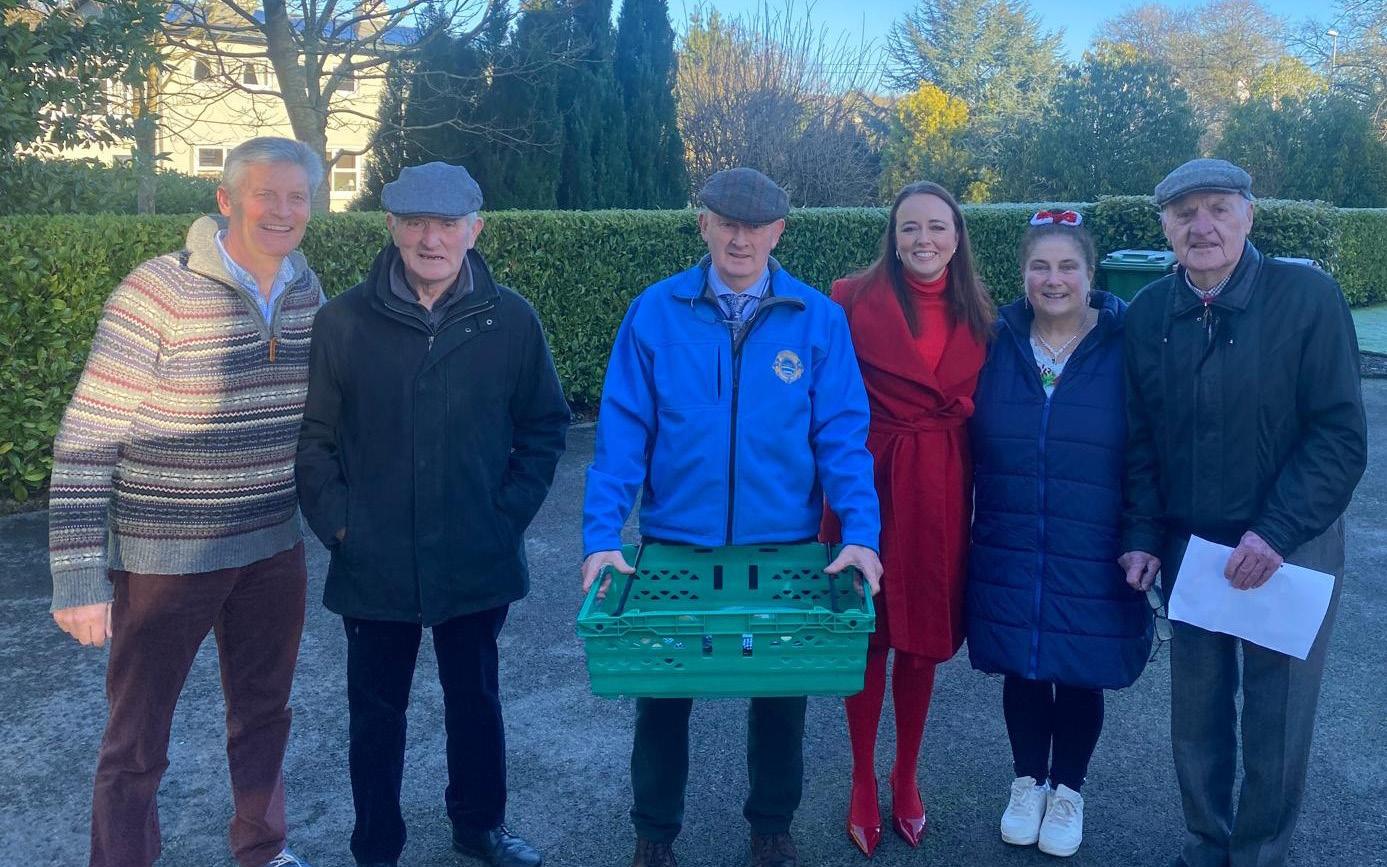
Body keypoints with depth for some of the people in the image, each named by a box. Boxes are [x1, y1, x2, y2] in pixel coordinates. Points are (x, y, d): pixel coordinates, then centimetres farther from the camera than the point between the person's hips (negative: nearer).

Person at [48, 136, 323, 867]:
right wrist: (79, 576, -16)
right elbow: (85, 442, -15)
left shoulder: (305, 291, 1)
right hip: (166, 557, -5)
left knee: (263, 713, 21)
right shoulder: (158, 293, -17)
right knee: (137, 741, 9)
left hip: (274, 551, 6)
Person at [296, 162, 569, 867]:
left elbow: (544, 427, 4)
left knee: (475, 700, 19)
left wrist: (511, 512, -3)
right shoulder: (342, 321, -6)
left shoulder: (511, 321, -4)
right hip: (373, 565, 0)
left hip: (478, 563, 1)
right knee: (376, 713, 14)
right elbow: (312, 434, 0)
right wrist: (337, 520, -7)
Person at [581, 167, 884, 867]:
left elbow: (842, 436, -7)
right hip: (674, 544, 0)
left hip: (784, 548, 1)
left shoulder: (819, 319, -5)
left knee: (781, 696, 15)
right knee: (662, 694, 14)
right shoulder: (654, 313, -5)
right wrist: (601, 537, -16)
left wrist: (861, 535, -18)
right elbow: (621, 433, -8)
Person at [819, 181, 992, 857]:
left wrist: (978, 491, 4)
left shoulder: (977, 312, 7)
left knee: (924, 639, 13)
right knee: (870, 637, 7)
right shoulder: (855, 298, -7)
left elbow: (981, 406, 11)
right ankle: (864, 783, 26)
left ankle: (906, 777, 33)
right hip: (872, 483, -3)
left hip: (943, 491, 4)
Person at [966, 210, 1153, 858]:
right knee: (1021, 668, 14)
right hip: (1009, 552, 2)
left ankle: (1068, 789, 35)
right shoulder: (997, 343, -1)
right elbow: (972, 444, 3)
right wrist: (965, 531, 3)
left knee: (1081, 673, 12)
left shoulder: (1125, 346, -8)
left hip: (1093, 559, -2)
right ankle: (1028, 779, 37)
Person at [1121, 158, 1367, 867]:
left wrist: (1275, 533, -19)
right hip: (1187, 545, 3)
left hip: (1289, 549, -3)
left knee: (1277, 722, 8)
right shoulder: (1148, 314, 1)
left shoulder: (1309, 297, -11)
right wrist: (1142, 536, -1)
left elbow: (1341, 436, -13)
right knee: (1196, 710, 13)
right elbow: (1139, 438, 5)